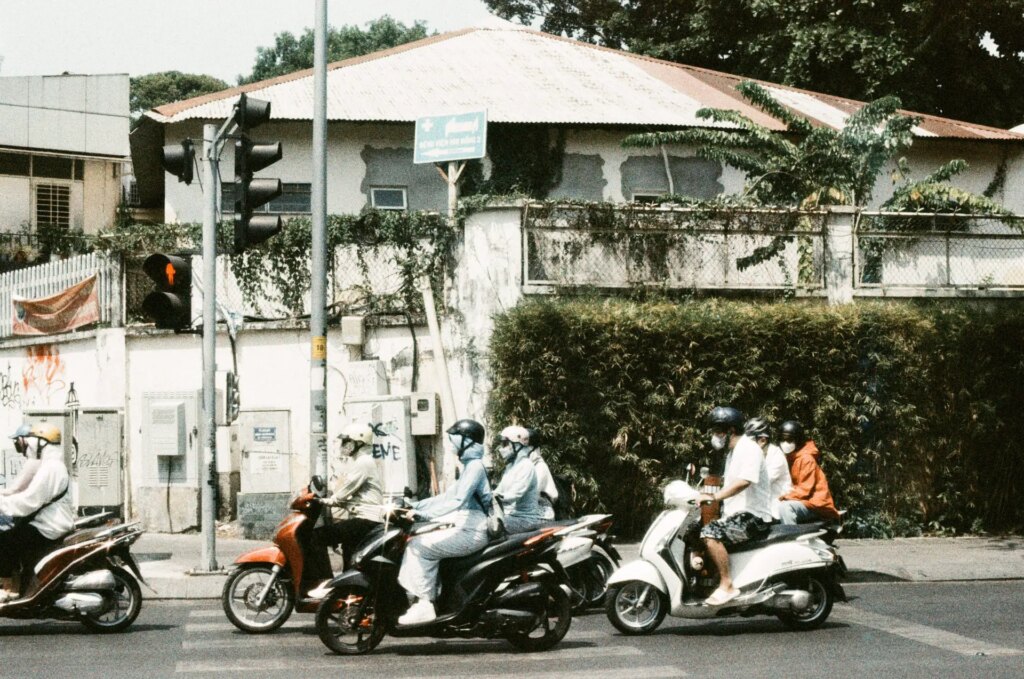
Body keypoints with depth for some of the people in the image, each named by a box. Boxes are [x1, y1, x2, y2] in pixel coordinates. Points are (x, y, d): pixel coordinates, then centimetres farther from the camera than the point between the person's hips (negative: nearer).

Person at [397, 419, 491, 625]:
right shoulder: (470, 465, 21)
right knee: (416, 543, 3)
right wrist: (415, 506, 15)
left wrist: (422, 513, -28)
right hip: (464, 529, 10)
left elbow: (457, 500, -24)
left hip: (471, 532, -10)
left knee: (421, 546, -17)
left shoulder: (475, 466, -11)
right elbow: (446, 497, 23)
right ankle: (418, 599, -4)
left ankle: (424, 606, -19)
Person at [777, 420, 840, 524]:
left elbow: (805, 490, -17)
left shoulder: (806, 459, -12)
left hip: (816, 504, -9)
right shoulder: (788, 457, 14)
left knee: (784, 507, -31)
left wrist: (784, 496, -25)